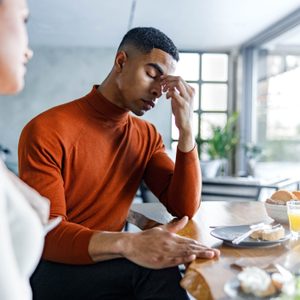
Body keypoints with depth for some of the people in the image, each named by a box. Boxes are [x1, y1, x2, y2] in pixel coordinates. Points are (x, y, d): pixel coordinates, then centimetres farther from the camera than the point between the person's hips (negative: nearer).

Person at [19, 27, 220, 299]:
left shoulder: (147, 136, 3)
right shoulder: (47, 131, -17)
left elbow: (185, 207, -6)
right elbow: (46, 235, -24)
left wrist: (185, 129, -17)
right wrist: (127, 243, -42)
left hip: (107, 262, 6)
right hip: (53, 268, -5)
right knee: (156, 270, -30)